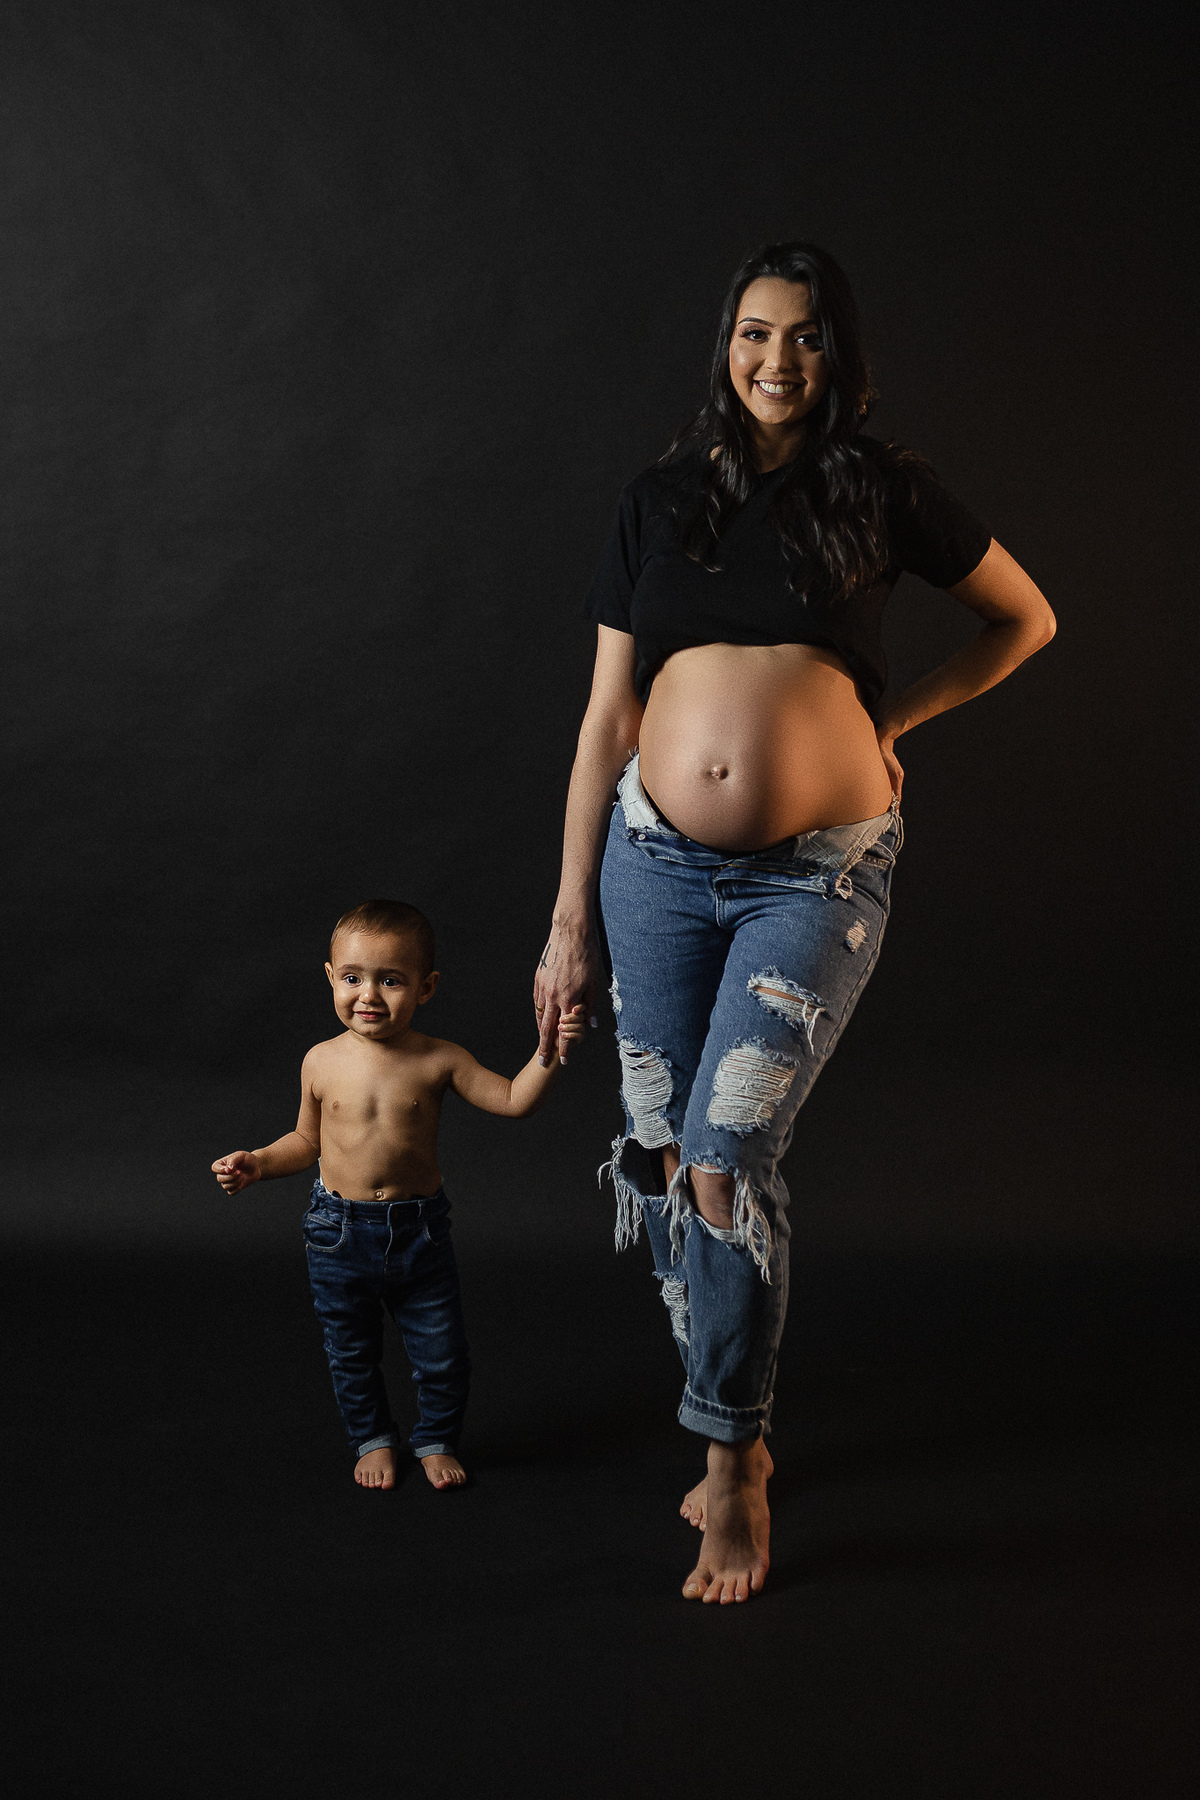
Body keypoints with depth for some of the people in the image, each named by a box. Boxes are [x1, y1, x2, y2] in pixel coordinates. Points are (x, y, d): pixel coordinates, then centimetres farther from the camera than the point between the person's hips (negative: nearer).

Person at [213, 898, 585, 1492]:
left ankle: (436, 1439, 34)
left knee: (442, 1354, 8)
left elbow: (512, 1101, -9)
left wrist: (547, 1056, -24)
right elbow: (309, 1140, 9)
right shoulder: (322, 1062, -6)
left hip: (419, 1231, -1)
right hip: (339, 1233, 1)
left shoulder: (439, 1061, -10)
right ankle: (373, 1439, 40)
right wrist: (258, 1164, -4)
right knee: (352, 1354, 16)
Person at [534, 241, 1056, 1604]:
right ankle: (736, 1431, 25)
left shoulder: (879, 491, 4)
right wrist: (570, 920, 6)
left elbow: (1027, 619, 18)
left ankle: (734, 1466, 4)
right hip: (659, 862, 3)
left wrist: (893, 717, 8)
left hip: (816, 872, -3)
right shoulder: (659, 500, 8)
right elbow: (607, 721, 8)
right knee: (661, 1158, 5)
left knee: (725, 1160, -14)